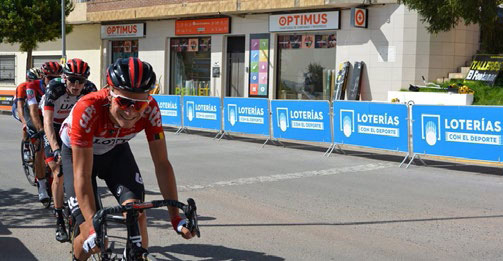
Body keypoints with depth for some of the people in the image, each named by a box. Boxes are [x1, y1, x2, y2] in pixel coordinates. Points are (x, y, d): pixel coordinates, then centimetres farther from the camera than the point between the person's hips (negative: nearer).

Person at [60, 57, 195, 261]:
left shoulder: (150, 109, -30)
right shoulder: (87, 109, -40)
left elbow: (162, 164, -23)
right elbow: (82, 175, -38)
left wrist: (176, 217, -28)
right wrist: (94, 225, -45)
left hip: (115, 150, 3)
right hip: (78, 152, -2)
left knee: (137, 214, -20)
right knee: (92, 239, -9)